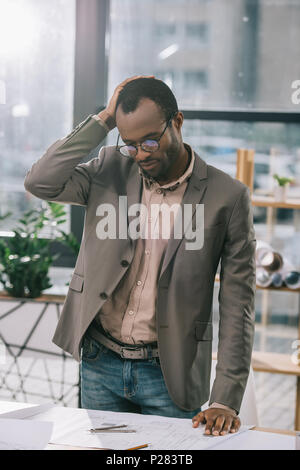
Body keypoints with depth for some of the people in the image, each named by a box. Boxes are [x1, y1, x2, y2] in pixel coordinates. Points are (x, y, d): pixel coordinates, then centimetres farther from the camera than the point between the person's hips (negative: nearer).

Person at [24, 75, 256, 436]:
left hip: (168, 375, -3)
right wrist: (102, 120, -11)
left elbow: (237, 304, -8)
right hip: (99, 365, 3)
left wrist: (225, 401, -14)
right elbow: (40, 183, -13)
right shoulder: (110, 170, 1)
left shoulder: (226, 196, -9)